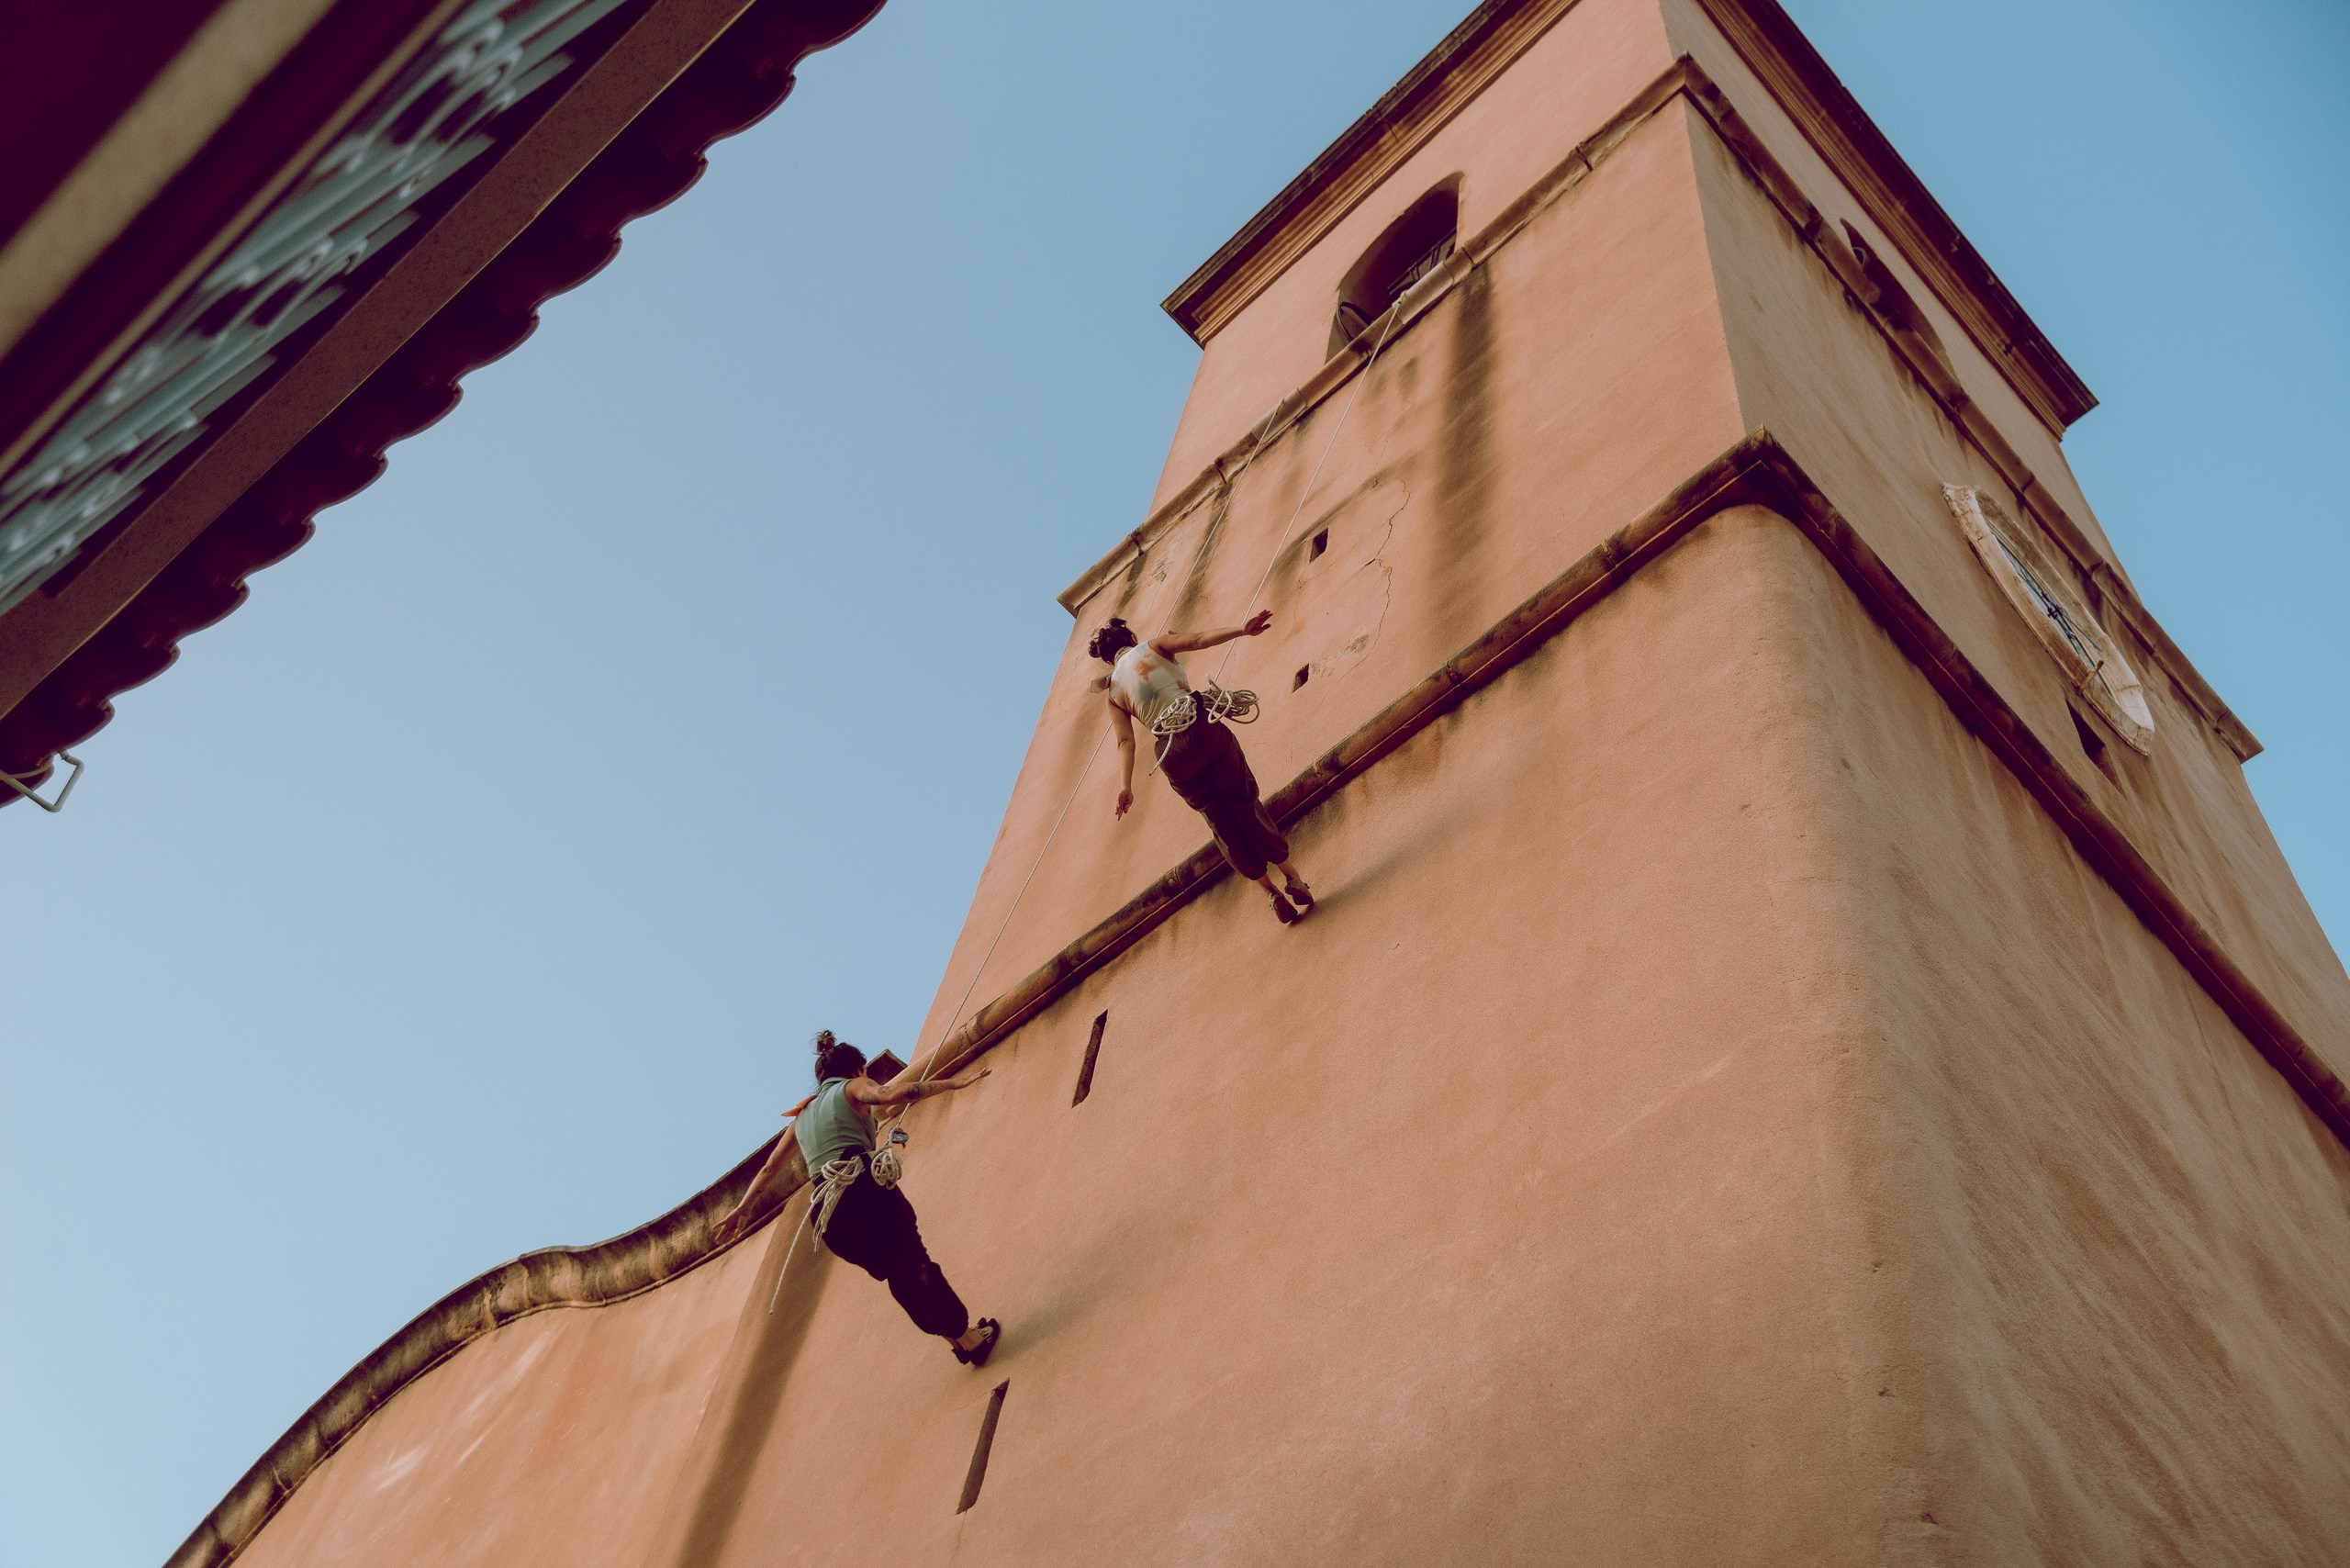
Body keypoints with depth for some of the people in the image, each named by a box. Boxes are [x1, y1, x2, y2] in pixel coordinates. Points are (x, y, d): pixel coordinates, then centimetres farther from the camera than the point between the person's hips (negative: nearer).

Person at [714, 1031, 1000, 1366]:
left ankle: (955, 1338, 14)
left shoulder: (802, 1114, 28)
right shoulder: (852, 1088, 10)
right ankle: (970, 1337, 1)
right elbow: (891, 1094, -11)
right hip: (865, 1187, -5)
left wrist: (743, 1208, 41)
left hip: (827, 1215, 5)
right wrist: (952, 1082, -10)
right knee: (915, 1264, 0)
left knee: (900, 1276, 15)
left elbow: (770, 1168, 32)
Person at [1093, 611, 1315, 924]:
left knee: (1223, 824, 15)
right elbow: (1199, 639, -4)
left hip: (1172, 754, 2)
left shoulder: (1114, 695, 16)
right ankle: (1291, 877, 15)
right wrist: (1244, 630, -13)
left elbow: (1126, 741, 2)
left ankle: (1271, 892, 16)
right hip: (1203, 728, -2)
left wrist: (1125, 785, -6)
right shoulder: (1153, 647, 12)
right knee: (1246, 806, 13)